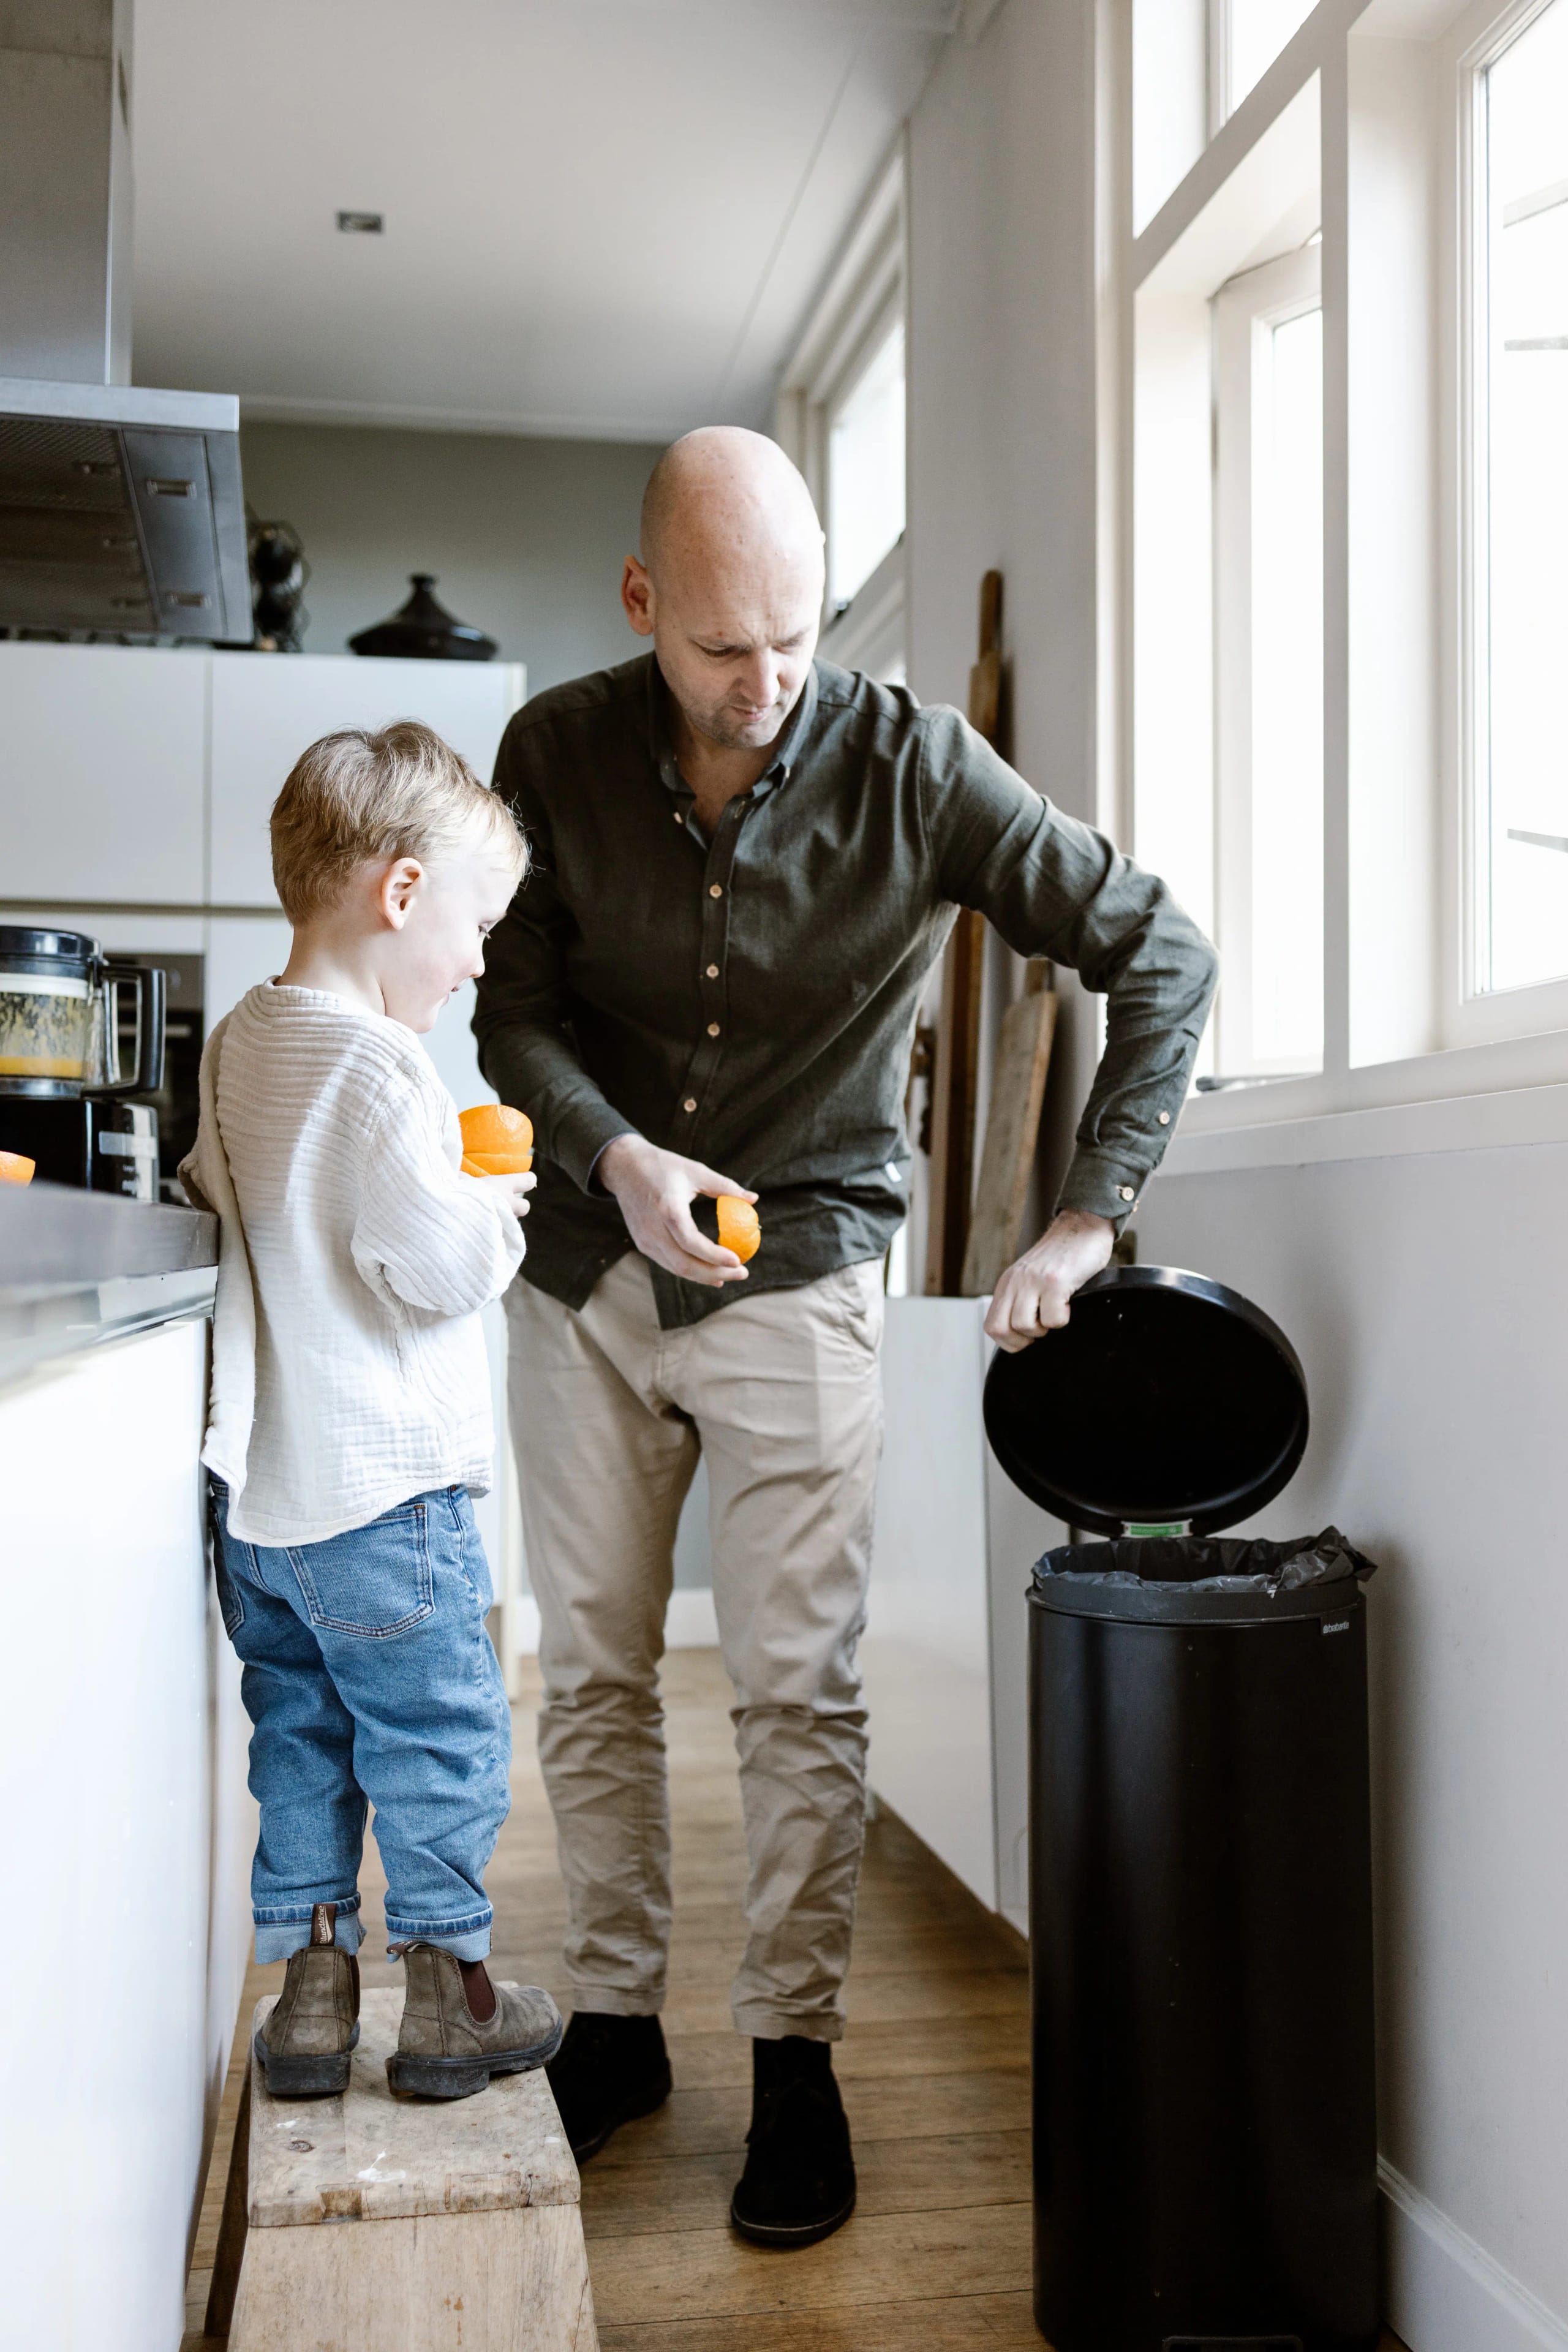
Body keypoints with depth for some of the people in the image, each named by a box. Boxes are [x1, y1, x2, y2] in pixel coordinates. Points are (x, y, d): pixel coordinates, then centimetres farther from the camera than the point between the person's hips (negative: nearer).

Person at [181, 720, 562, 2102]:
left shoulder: (236, 1046, 7)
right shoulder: (378, 1068, -19)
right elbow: (440, 1269, -23)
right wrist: (495, 1209, -2)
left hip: (254, 1490, 8)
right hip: (382, 1493, -8)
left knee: (300, 1736, 17)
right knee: (443, 1736, 7)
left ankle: (310, 1990, 26)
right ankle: (449, 1999, 18)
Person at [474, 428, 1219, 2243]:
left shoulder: (909, 765, -12)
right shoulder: (556, 752, -5)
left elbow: (1161, 956, -9)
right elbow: (512, 1008, 1)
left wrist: (1087, 1216, -15)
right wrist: (614, 1155, -19)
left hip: (795, 1277, -2)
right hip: (587, 1272, 3)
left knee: (798, 1692, 0)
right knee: (587, 1675, 9)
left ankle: (795, 2061, 16)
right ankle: (614, 2025, 26)